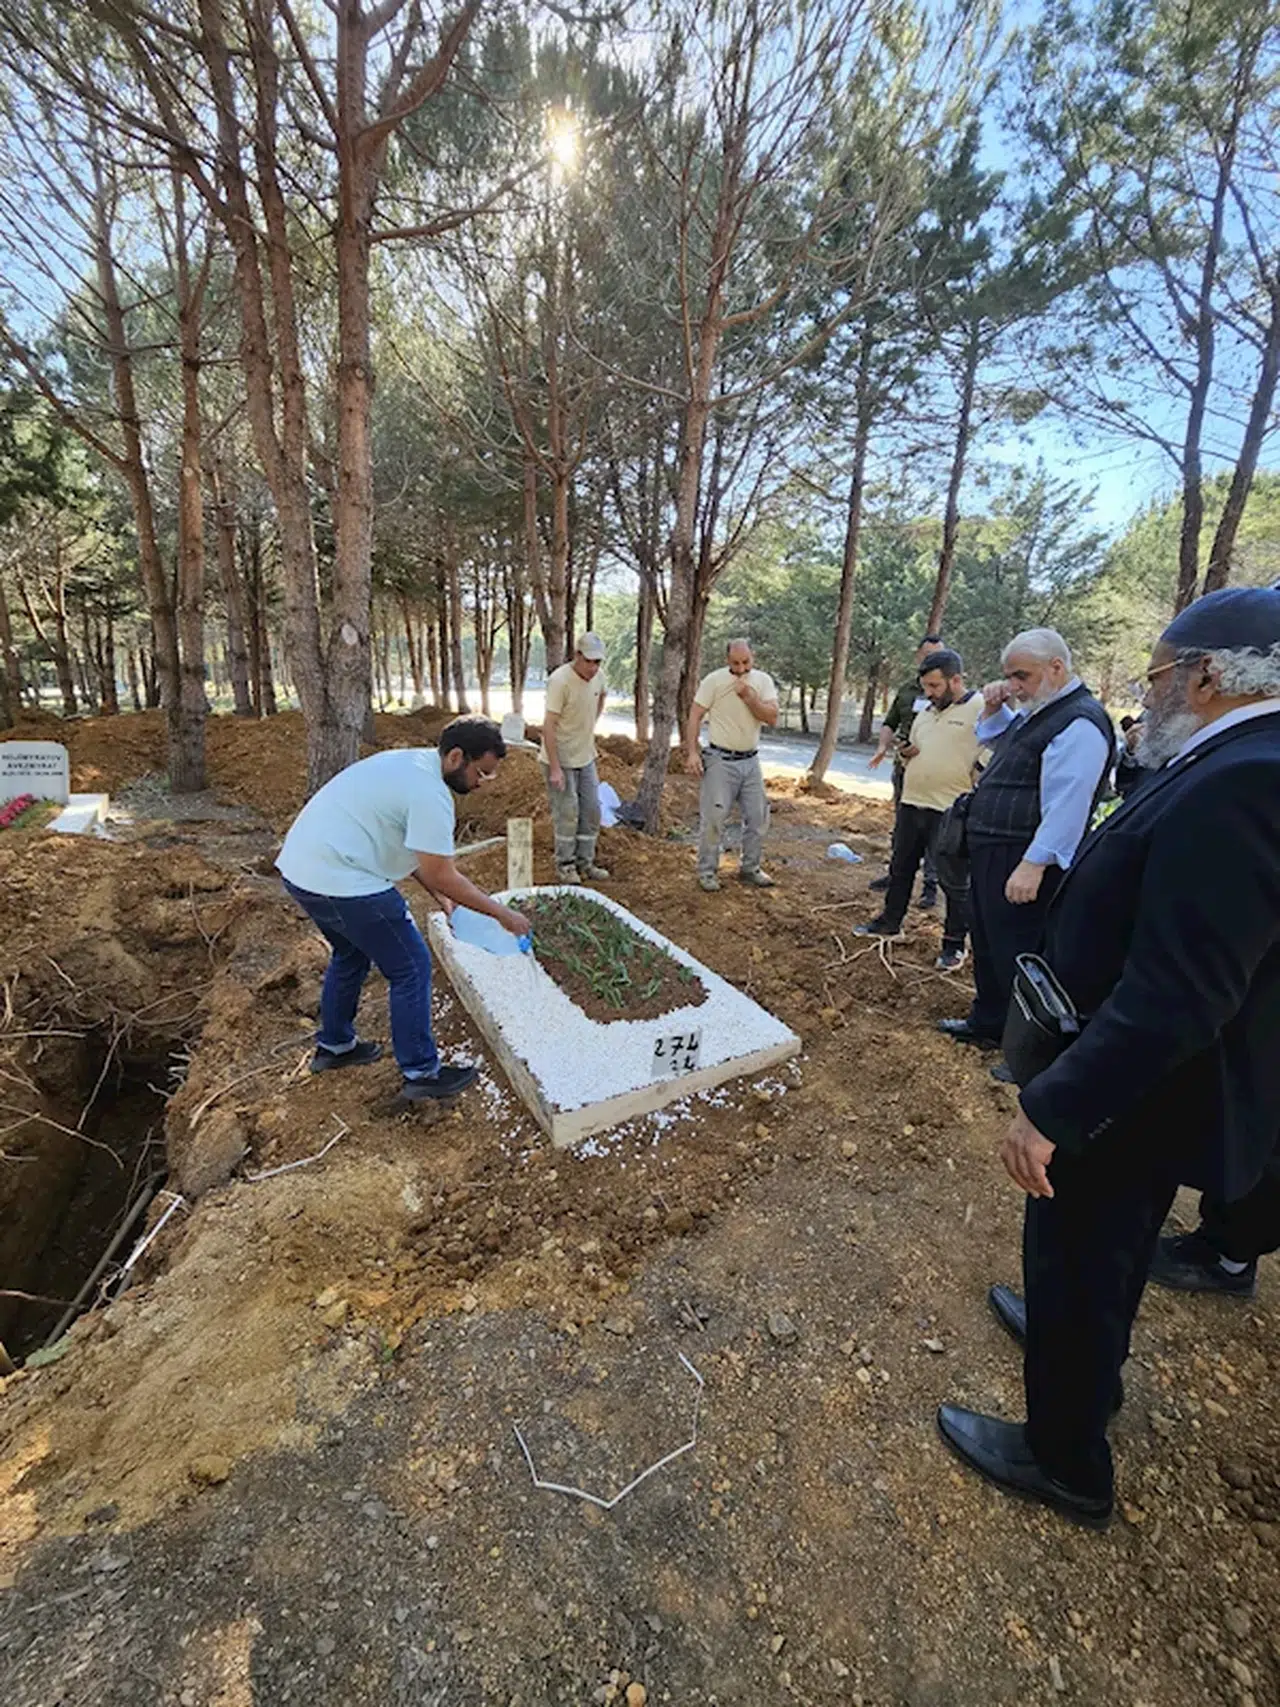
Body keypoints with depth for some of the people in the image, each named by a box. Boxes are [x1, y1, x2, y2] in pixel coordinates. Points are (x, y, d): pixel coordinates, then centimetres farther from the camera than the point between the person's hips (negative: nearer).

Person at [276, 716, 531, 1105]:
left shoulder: (411, 762, 12)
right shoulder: (430, 792, -19)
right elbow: (443, 876, -17)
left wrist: (438, 893, 14)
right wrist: (502, 913, -8)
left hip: (300, 866, 10)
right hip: (341, 882, -10)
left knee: (351, 954, 28)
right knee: (411, 968, 1)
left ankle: (334, 1046, 44)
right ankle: (421, 1075, 12)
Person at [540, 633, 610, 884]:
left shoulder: (597, 676, -2)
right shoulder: (560, 680, -23)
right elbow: (548, 726, -24)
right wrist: (555, 768, -26)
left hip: (586, 757, 7)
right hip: (560, 759, -7)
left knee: (591, 811, 10)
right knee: (567, 813, -2)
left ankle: (585, 864, 23)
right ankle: (565, 866, 15)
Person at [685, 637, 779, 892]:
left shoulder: (763, 681, 2)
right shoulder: (714, 680, -8)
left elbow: (772, 718, -8)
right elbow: (694, 716, -7)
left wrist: (748, 695, -19)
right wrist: (692, 752, -15)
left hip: (751, 761, 4)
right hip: (721, 760, -4)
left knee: (758, 816, 9)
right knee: (713, 817, -4)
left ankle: (750, 868, 25)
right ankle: (707, 871, 11)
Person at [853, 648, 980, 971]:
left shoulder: (981, 709, -11)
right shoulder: (925, 711, 14)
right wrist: (907, 755, 2)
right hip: (911, 804, 8)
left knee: (955, 880, 4)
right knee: (901, 868, 18)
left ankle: (955, 943, 18)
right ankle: (890, 922, 34)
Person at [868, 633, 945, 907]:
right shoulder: (906, 689, 12)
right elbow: (889, 723, 18)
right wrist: (883, 746, -1)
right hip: (904, 767, 5)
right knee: (901, 824, 14)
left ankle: (931, 884, 8)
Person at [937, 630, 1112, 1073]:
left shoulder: (1079, 723, -16)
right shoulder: (1035, 712, 14)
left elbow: (1067, 804, -24)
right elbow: (993, 740, 33)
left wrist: (1034, 864, -28)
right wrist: (993, 709, 14)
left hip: (1023, 862, -10)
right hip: (991, 853, 10)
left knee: (1018, 955, -1)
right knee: (988, 946, 20)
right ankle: (988, 1024, 37)